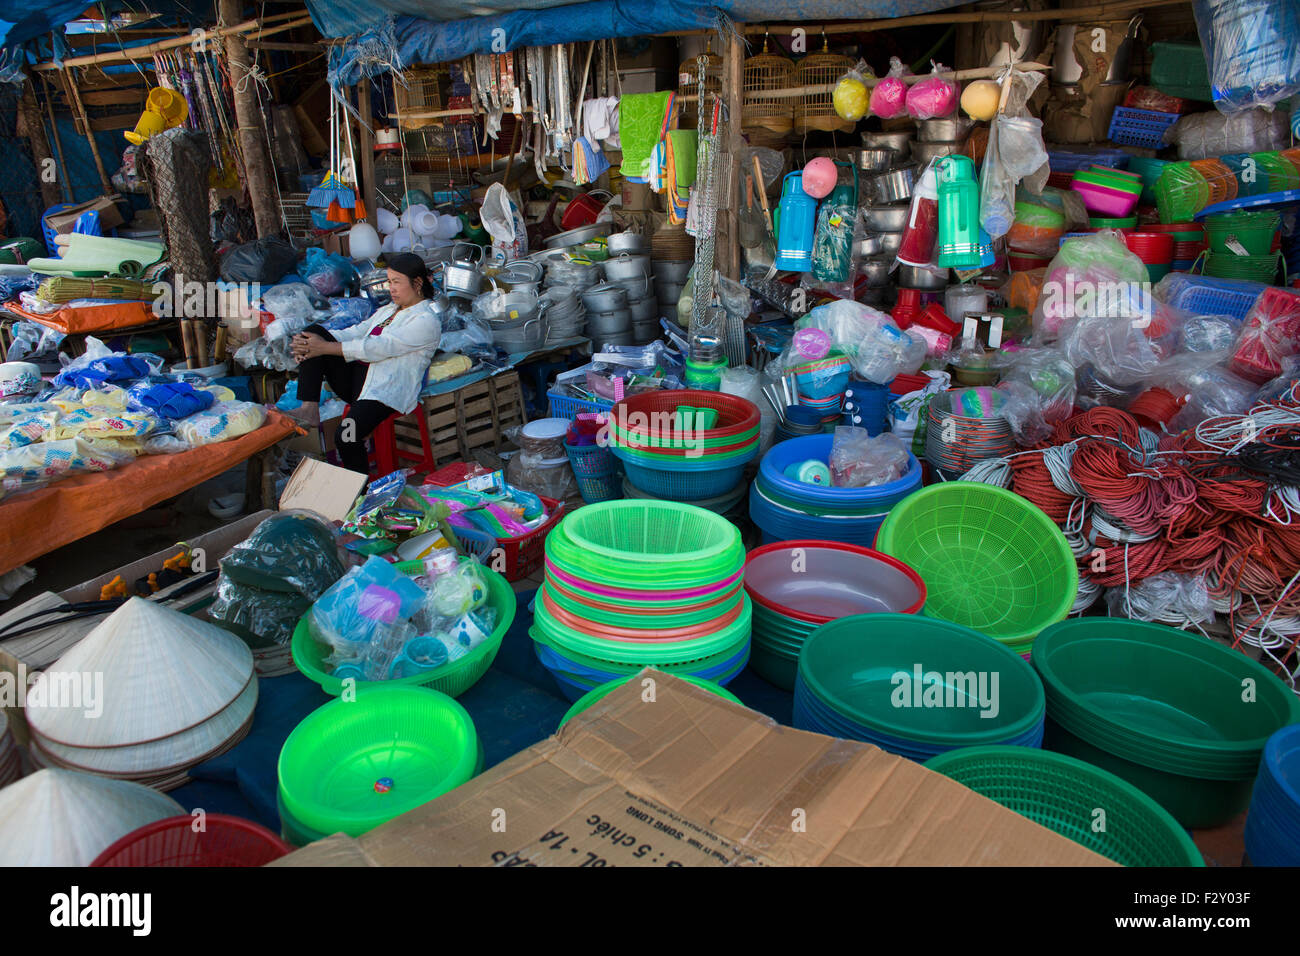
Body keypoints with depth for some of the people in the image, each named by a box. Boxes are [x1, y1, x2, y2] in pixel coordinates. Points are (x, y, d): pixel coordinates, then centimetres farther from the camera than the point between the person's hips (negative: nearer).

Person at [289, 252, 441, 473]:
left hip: (385, 391, -9)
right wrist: (306, 344, -4)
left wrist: (325, 348, -15)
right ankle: (309, 409, -20)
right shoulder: (388, 310, 24)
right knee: (314, 330, -9)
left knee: (345, 437, -32)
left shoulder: (426, 321, -6)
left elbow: (377, 348, -15)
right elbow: (355, 333, 14)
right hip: (357, 376, 9)